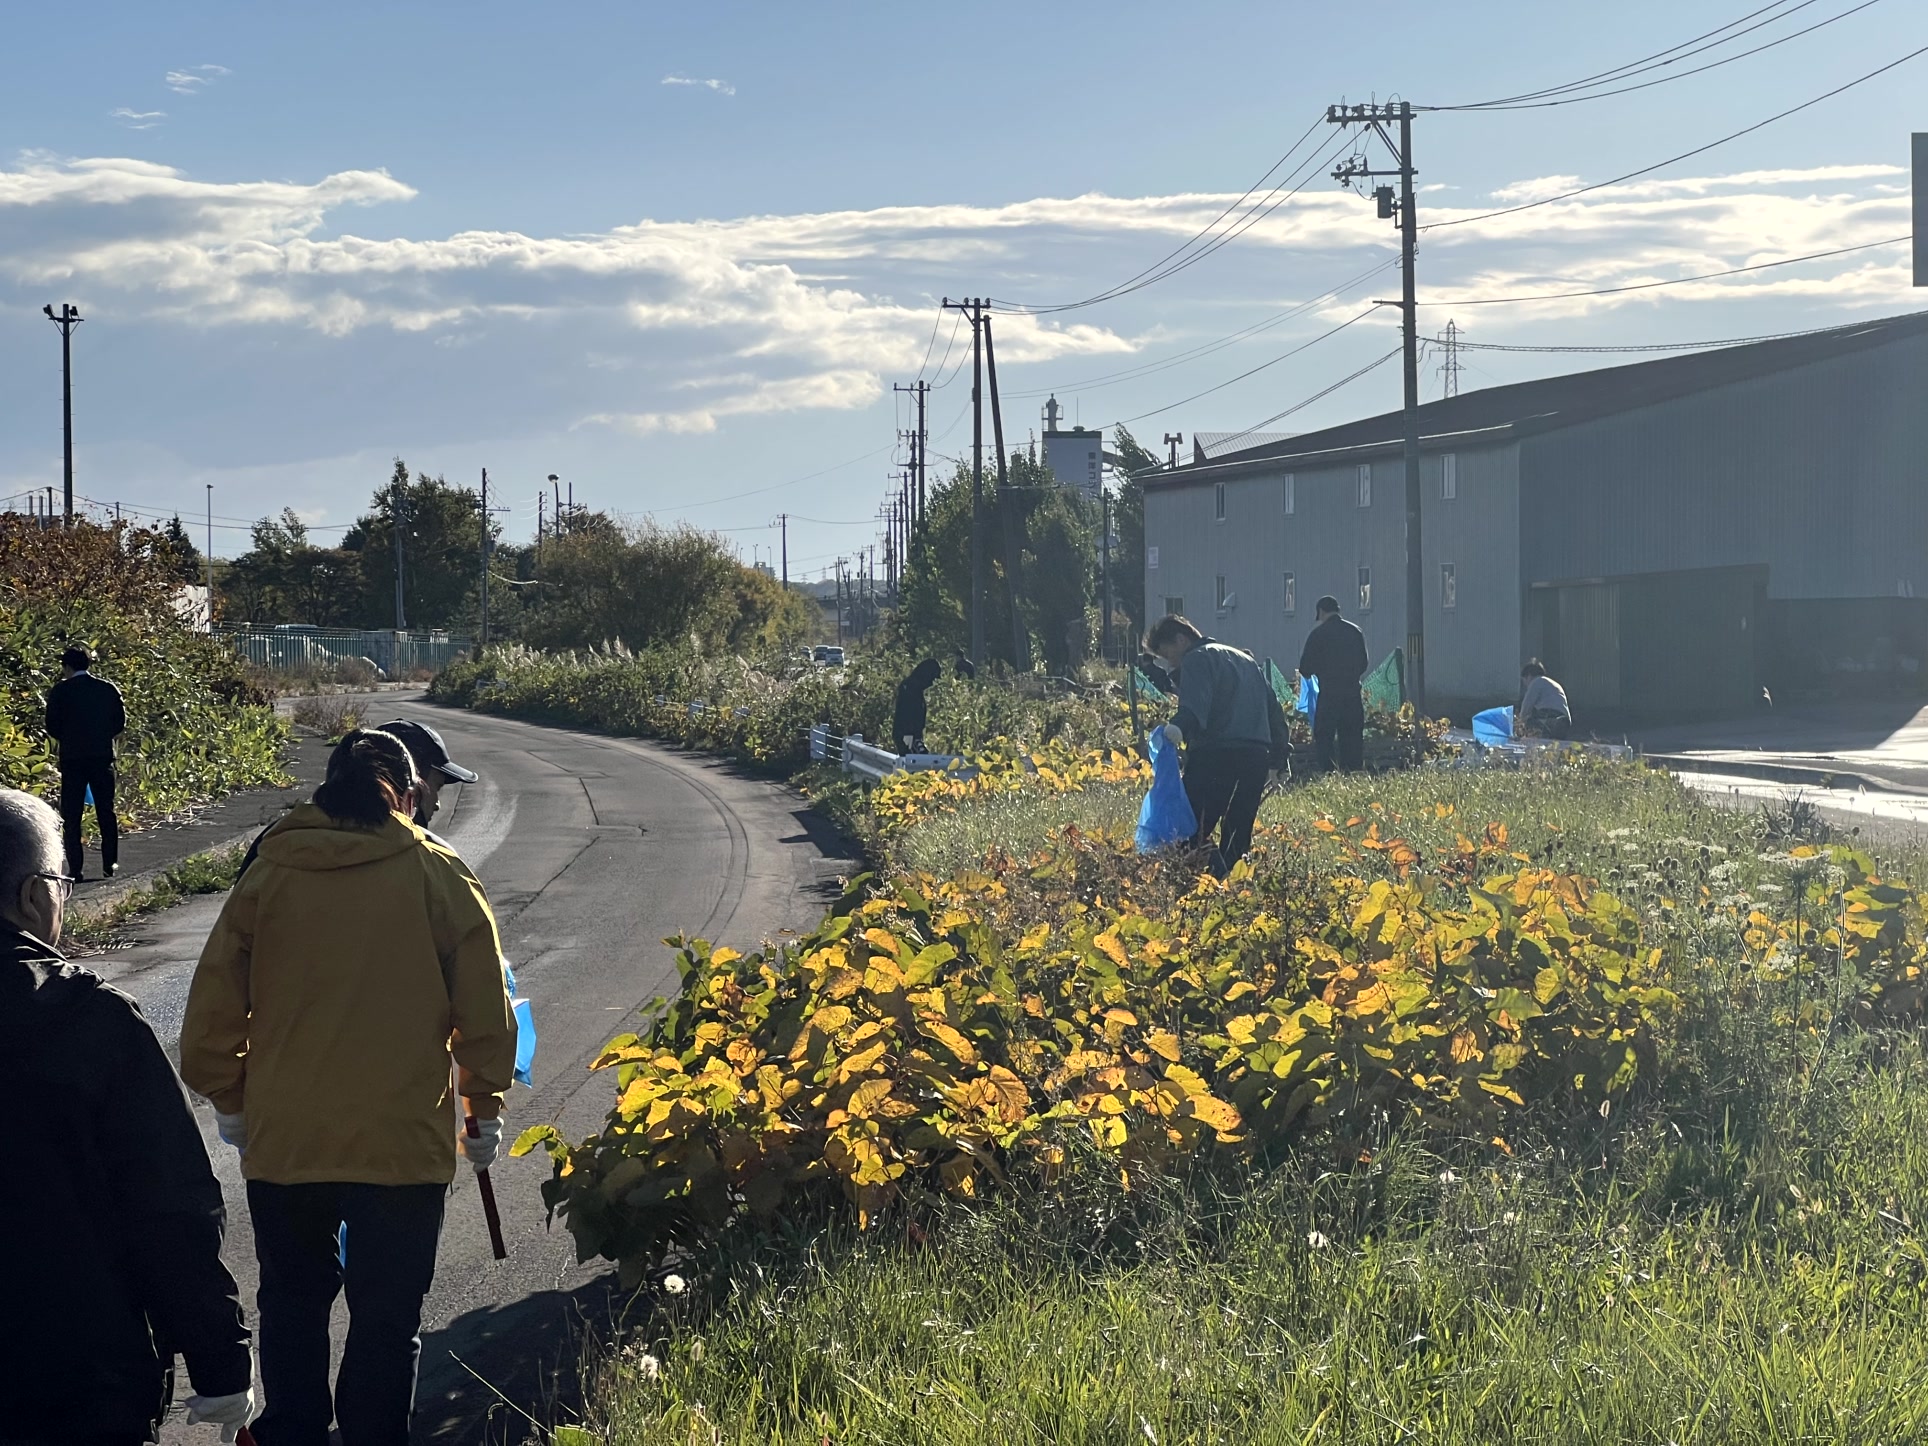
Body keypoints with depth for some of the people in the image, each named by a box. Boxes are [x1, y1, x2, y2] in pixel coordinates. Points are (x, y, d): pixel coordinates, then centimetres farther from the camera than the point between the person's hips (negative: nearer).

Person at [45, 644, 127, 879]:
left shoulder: (60, 691, -6)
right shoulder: (109, 689, 1)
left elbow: (52, 728, -5)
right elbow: (120, 724, 4)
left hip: (72, 758, -2)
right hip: (102, 757, 2)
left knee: (71, 815, 3)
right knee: (106, 811, 11)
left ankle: (75, 867, -2)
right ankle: (110, 864, 10)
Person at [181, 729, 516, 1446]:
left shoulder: (267, 876, 0)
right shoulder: (440, 876, -3)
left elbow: (213, 1011, 1)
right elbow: (485, 1014, -2)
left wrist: (231, 1102, 16)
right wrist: (485, 1107, 11)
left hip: (283, 1139, 2)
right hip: (406, 1143, -2)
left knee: (292, 1302, 20)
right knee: (387, 1317, 9)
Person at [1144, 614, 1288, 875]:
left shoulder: (1196, 660, 2)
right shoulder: (1244, 659, 29)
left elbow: (1196, 702, -20)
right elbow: (1272, 706, 28)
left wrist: (1180, 726, -37)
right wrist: (1279, 751, 26)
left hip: (1215, 751, -8)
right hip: (1258, 754, 8)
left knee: (1193, 827, -11)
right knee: (1238, 833, 12)